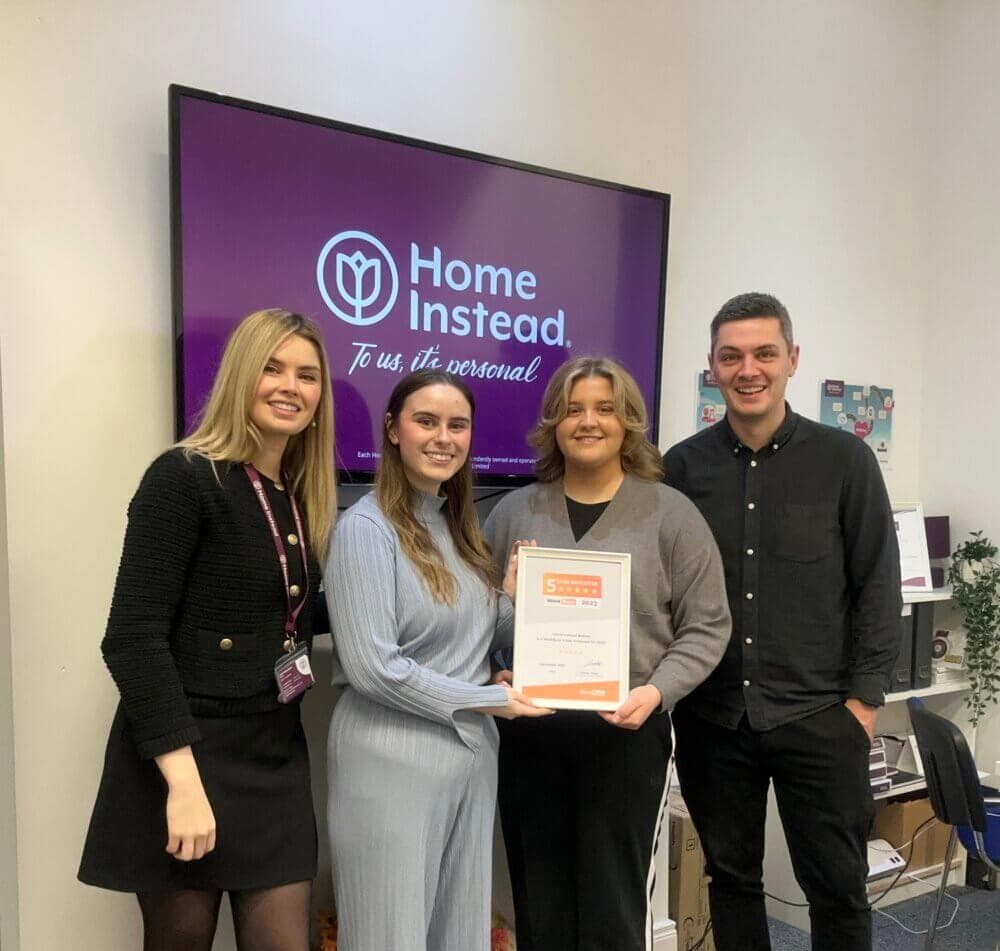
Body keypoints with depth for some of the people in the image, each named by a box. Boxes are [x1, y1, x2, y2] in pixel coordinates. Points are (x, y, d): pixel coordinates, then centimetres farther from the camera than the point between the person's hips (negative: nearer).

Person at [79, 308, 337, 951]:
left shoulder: (304, 498, 10)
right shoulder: (184, 478, -12)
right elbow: (133, 637, -17)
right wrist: (183, 779, -22)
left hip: (275, 759, 6)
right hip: (184, 757, -6)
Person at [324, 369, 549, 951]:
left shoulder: (461, 525, 10)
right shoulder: (367, 527, -13)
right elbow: (373, 666, -19)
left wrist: (518, 600, -5)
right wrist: (486, 700, -13)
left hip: (472, 755, 7)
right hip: (393, 761, -7)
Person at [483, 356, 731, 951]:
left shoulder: (670, 513, 0)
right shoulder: (514, 513, 8)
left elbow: (706, 626, -2)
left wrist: (657, 690, -15)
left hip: (627, 733, -2)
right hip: (528, 731, 3)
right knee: (539, 902, 14)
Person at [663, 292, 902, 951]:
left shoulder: (845, 460, -3)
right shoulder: (681, 467, 1)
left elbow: (878, 584, -1)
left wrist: (864, 698, -5)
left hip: (819, 717, -1)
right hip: (711, 717, 2)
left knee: (837, 885, 10)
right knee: (731, 877, 15)